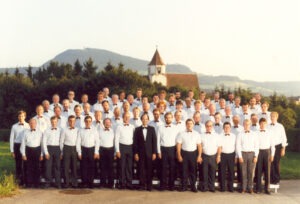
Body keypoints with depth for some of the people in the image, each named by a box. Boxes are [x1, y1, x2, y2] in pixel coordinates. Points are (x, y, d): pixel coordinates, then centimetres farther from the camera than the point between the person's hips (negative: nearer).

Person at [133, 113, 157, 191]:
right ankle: (142, 184, 8)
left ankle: (149, 185, 8)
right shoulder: (137, 129, 7)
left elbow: (154, 141, 4)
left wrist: (154, 153, -3)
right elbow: (135, 142, 4)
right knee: (141, 169, 0)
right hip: (140, 152, 0)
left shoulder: (152, 129, 8)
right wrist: (135, 153, -3)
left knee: (149, 169, 1)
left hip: (149, 152, 0)